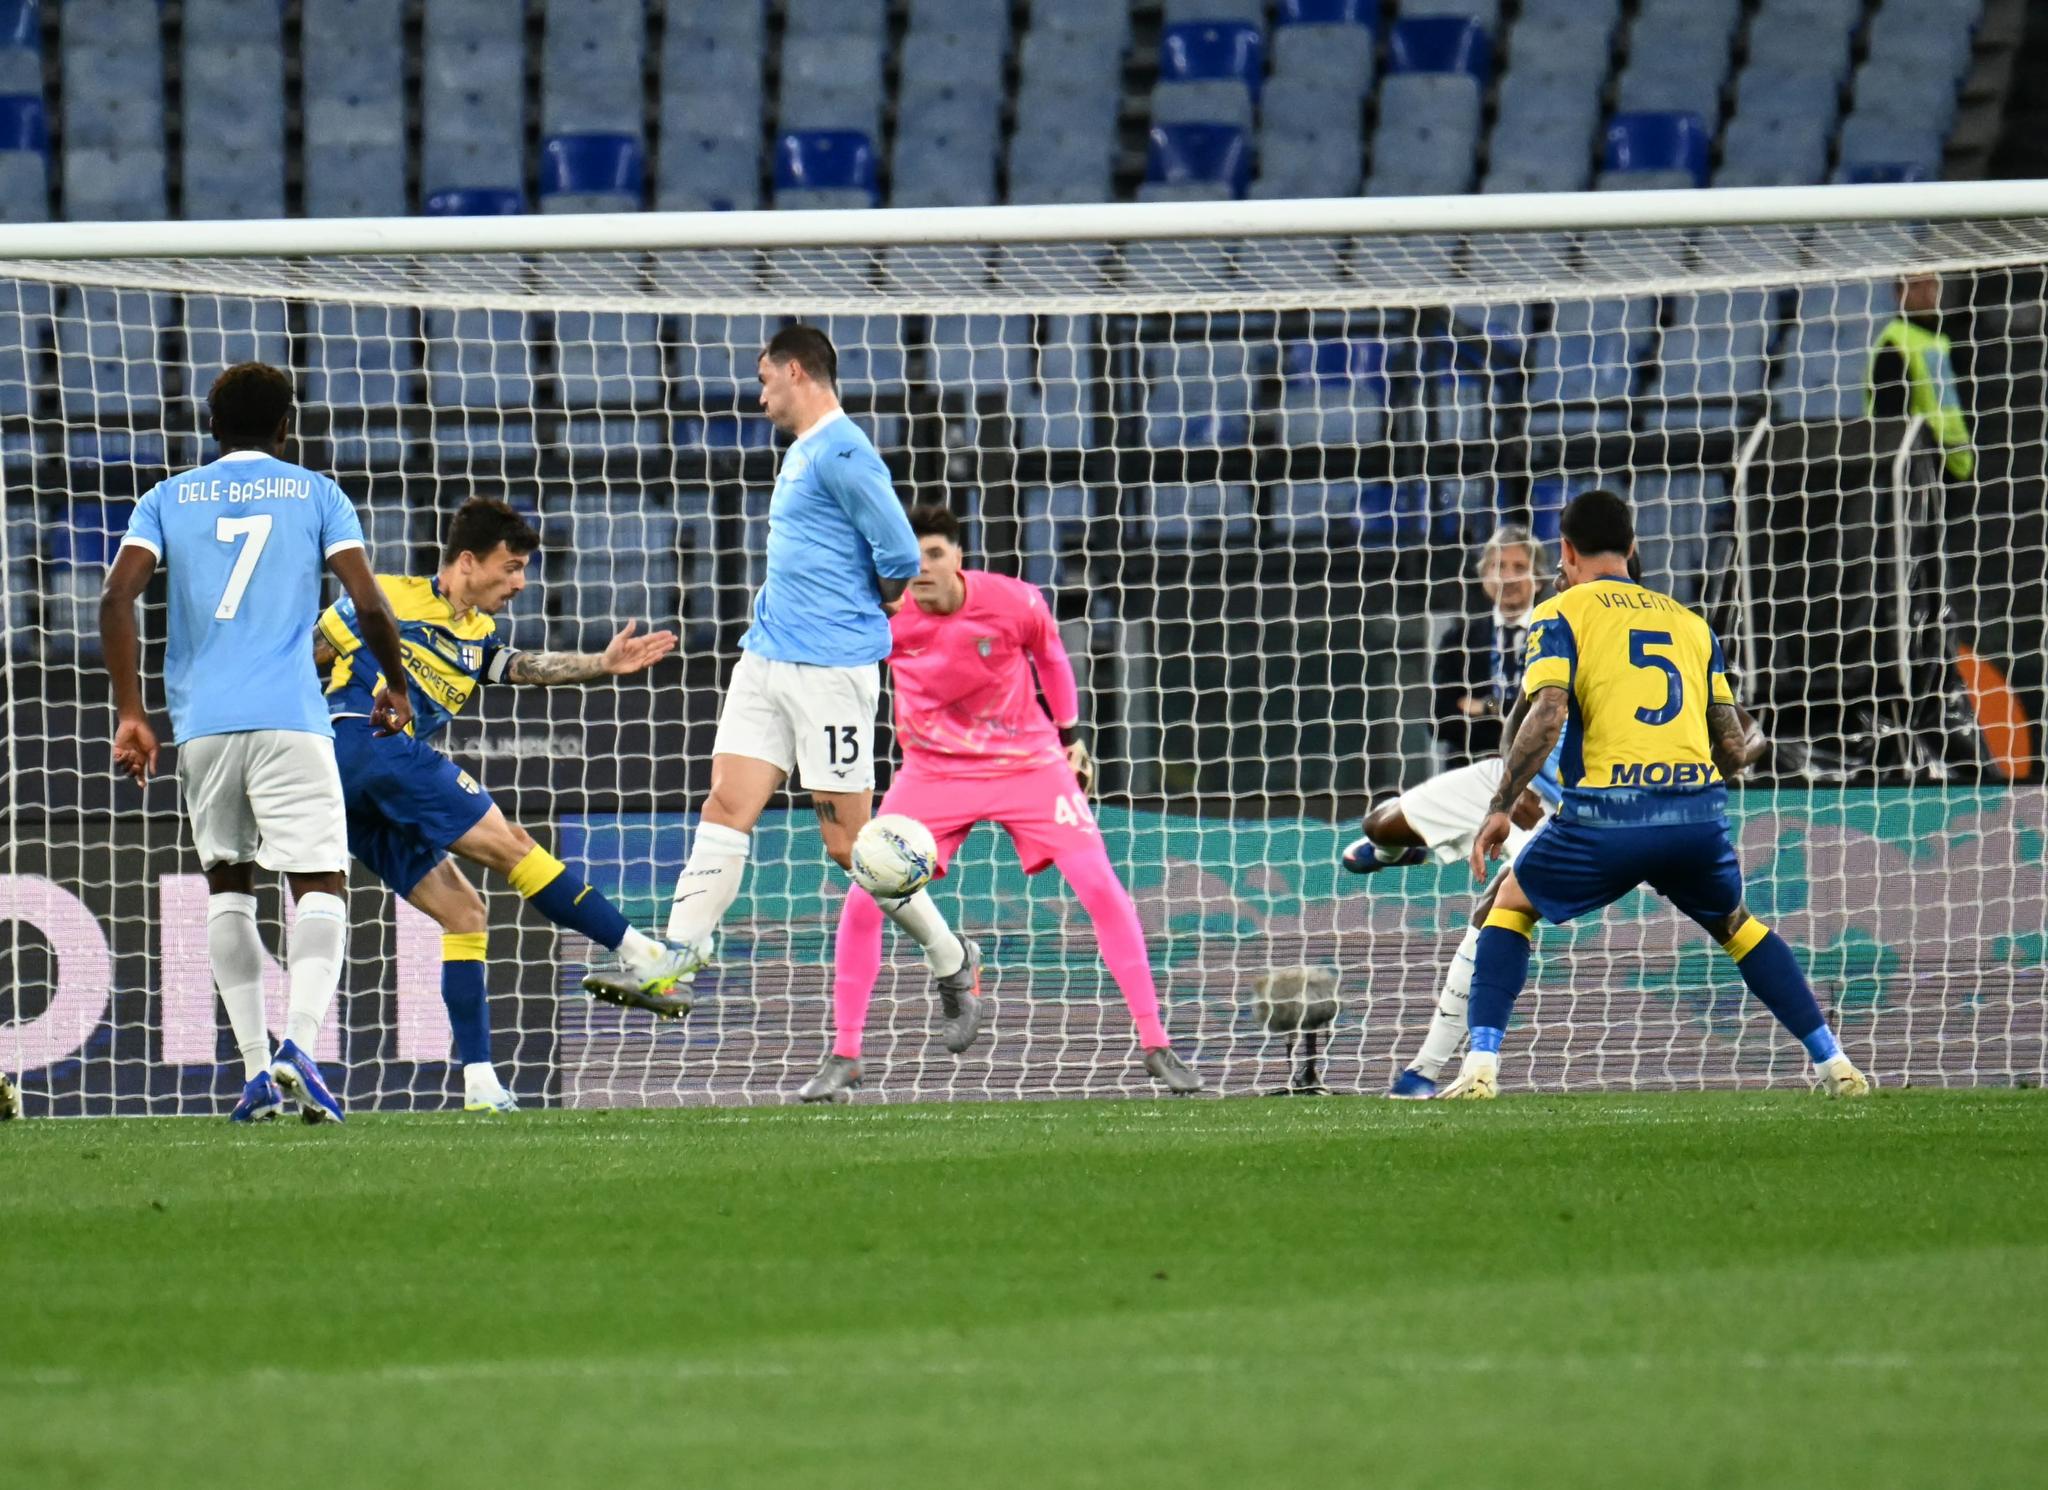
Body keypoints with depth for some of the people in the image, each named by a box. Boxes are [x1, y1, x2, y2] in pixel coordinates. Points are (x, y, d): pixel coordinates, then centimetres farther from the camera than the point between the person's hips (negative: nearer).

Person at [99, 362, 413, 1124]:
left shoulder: (168, 499, 14)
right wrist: (395, 687, 16)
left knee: (227, 885, 17)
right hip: (290, 718, -2)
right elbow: (368, 603, 0)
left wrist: (130, 713, 2)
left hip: (202, 720, 2)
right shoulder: (315, 494, 10)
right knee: (319, 886, -2)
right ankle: (299, 1042, -27)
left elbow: (116, 596, 0)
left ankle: (255, 1067, 8)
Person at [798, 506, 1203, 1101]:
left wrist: (1070, 734, 10)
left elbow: (1051, 655, 5)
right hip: (934, 772, 1)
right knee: (863, 900, -12)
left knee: (1101, 888, -13)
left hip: (1030, 762, -1)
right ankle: (843, 1057, 4)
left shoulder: (1014, 603, -17)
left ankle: (1155, 1046, -2)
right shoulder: (884, 617, -17)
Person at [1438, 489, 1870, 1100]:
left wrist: (1500, 808, -3)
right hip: (1700, 814, 4)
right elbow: (1733, 747, 16)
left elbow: (1547, 716, -10)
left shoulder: (1559, 614, 7)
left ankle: (1480, 1068, 3)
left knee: (1511, 904, 18)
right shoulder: (1690, 623, 21)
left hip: (1608, 816, -4)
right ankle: (1835, 1065, 22)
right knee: (1736, 926, 29)